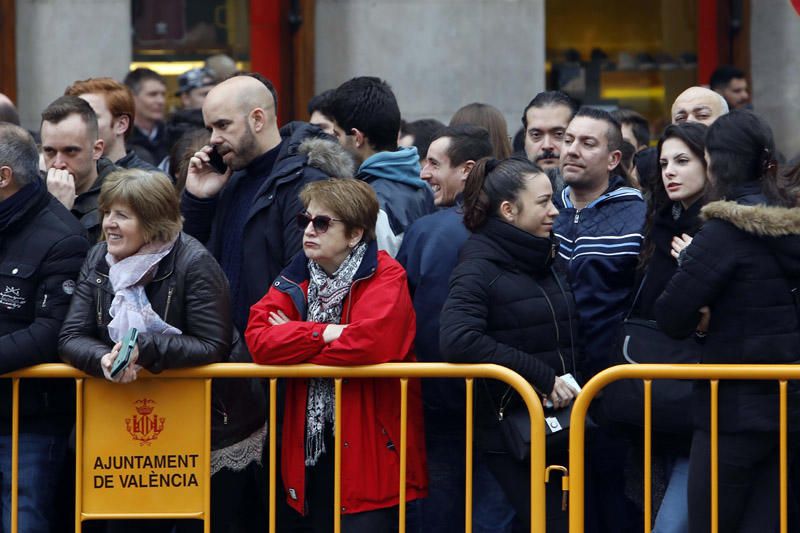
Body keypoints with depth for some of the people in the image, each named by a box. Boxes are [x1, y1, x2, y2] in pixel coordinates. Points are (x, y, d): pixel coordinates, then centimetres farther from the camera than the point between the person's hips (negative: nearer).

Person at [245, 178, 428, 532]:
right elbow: (258, 337, -6)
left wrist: (294, 342, -12)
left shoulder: (384, 278, -7)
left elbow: (373, 342, -26)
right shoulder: (297, 278, 9)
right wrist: (324, 334, -19)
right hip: (313, 447, 6)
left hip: (371, 447, -5)